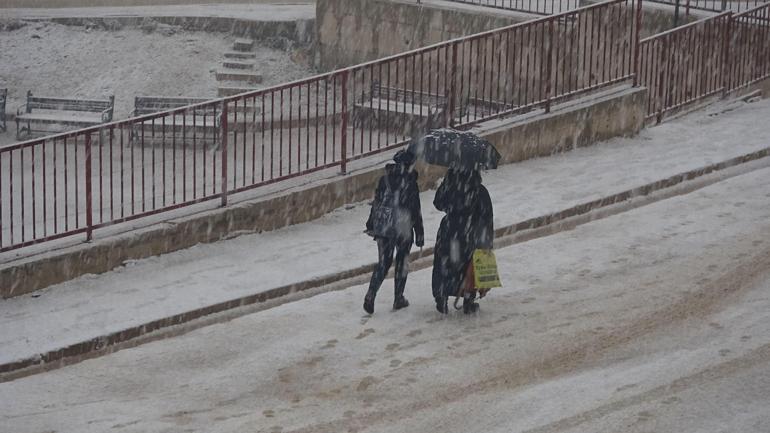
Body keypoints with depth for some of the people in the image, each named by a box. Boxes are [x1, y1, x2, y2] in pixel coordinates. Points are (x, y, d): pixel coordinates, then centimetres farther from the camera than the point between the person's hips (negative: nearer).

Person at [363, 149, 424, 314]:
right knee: (402, 261, 15)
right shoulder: (410, 184, -11)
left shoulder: (385, 180, 1)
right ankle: (399, 298, 20)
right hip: (403, 229, -3)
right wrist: (419, 233, 0)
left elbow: (376, 203, 7)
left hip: (383, 226, 3)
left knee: (383, 262, 8)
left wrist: (371, 225, 17)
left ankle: (371, 294, -10)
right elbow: (416, 210, -8)